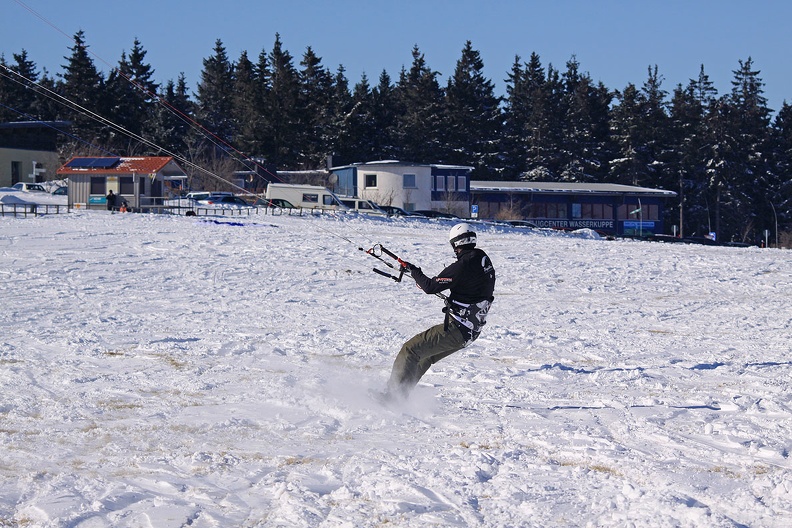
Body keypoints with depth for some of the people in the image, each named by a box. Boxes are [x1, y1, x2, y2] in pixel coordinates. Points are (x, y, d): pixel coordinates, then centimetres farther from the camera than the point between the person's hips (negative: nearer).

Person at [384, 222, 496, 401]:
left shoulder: (463, 266, -19)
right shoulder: (485, 261, 8)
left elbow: (431, 287, -16)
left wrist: (414, 271, 0)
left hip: (456, 329, -9)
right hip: (472, 331, 9)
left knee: (410, 350, -6)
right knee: (425, 357, 23)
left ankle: (393, 396, -11)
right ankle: (401, 394, 29)